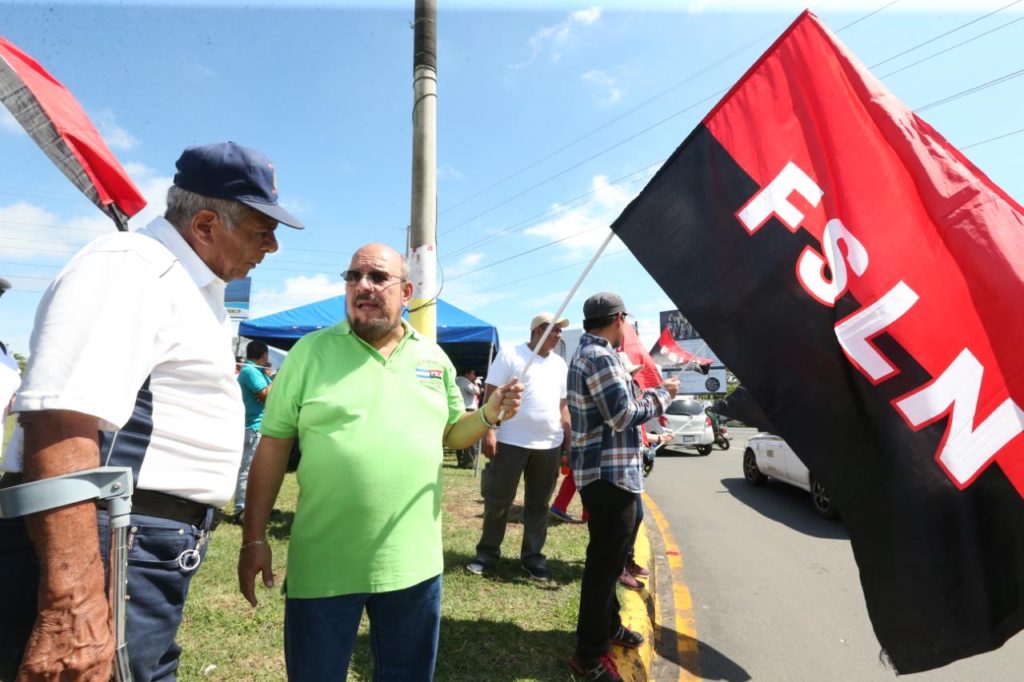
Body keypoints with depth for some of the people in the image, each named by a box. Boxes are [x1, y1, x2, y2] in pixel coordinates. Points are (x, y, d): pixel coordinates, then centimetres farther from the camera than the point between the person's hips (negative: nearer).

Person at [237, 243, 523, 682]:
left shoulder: (435, 358, 4)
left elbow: (451, 434, 12)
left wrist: (490, 413, -8)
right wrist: (254, 539, -5)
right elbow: (273, 447, -3)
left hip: (413, 562, 3)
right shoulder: (311, 352, -4)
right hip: (323, 566, -2)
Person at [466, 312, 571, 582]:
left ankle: (532, 556, 26)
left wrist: (568, 439, 14)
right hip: (510, 442, -4)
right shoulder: (510, 354, -4)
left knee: (538, 504, 12)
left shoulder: (559, 363, 14)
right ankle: (488, 552, 23)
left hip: (549, 445, 5)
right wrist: (489, 431, -15)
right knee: (497, 500, 5)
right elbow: (491, 394, -7)